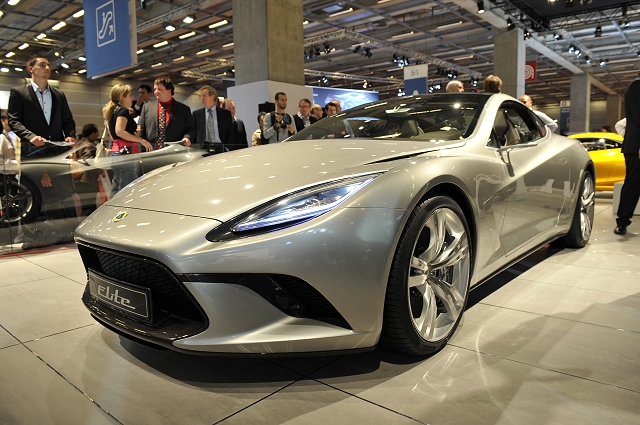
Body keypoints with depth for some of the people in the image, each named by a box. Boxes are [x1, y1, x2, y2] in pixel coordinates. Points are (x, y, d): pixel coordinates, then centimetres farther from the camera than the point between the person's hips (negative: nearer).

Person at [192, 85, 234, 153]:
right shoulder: (196, 114, 12)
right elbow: (193, 133, 12)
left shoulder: (225, 113, 8)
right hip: (202, 148, 1)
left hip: (220, 148, -1)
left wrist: (227, 149, -7)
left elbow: (230, 134, 6)